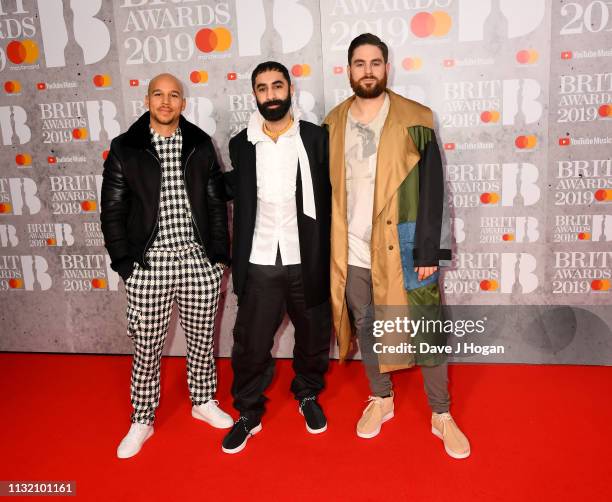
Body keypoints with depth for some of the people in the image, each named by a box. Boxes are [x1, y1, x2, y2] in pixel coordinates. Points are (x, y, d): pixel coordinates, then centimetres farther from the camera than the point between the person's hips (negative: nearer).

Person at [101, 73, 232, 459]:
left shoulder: (201, 145, 4)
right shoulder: (125, 149, 0)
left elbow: (217, 203, 6)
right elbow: (113, 211, 1)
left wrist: (220, 256, 2)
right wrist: (125, 264, -5)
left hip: (198, 264, 2)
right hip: (149, 266, -1)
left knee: (202, 340, 14)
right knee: (147, 349, 8)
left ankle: (204, 402, 36)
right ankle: (142, 421, 27)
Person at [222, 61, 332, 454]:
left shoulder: (317, 138, -4)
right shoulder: (241, 144, 3)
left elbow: (330, 197, -4)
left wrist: (329, 256, -9)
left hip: (307, 261, 0)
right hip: (260, 263, 1)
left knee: (314, 336, 16)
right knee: (250, 343, 7)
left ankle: (309, 395, 42)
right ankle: (249, 413, 28)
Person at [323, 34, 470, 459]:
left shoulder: (415, 121, -4)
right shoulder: (333, 124, 6)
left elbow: (433, 190, -6)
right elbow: (326, 190, 9)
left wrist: (429, 251, -11)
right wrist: (327, 247, 6)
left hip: (404, 248, -3)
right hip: (352, 252, 3)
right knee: (366, 328, 16)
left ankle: (442, 415, 24)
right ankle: (381, 399, 37)